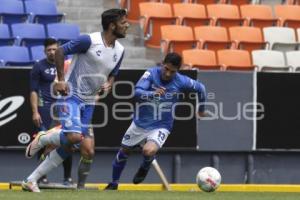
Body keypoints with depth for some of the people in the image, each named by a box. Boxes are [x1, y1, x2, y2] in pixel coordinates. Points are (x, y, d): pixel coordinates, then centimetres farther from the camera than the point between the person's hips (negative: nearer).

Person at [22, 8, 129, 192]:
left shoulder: (119, 50, 6)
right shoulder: (89, 40, -15)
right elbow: (60, 52, -8)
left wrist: (108, 84, -2)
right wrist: (61, 79, -12)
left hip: (89, 102, 7)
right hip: (71, 95, -7)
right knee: (74, 137, -29)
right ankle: (42, 140, 6)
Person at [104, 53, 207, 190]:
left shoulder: (181, 82, -14)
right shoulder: (151, 73, -16)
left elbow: (200, 88, 5)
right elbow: (137, 92, -28)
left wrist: (201, 109, 18)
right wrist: (152, 94, -47)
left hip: (161, 127, -2)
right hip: (140, 123, 2)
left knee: (148, 151, -29)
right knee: (124, 152, 15)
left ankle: (145, 166, 9)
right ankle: (114, 183, 40)